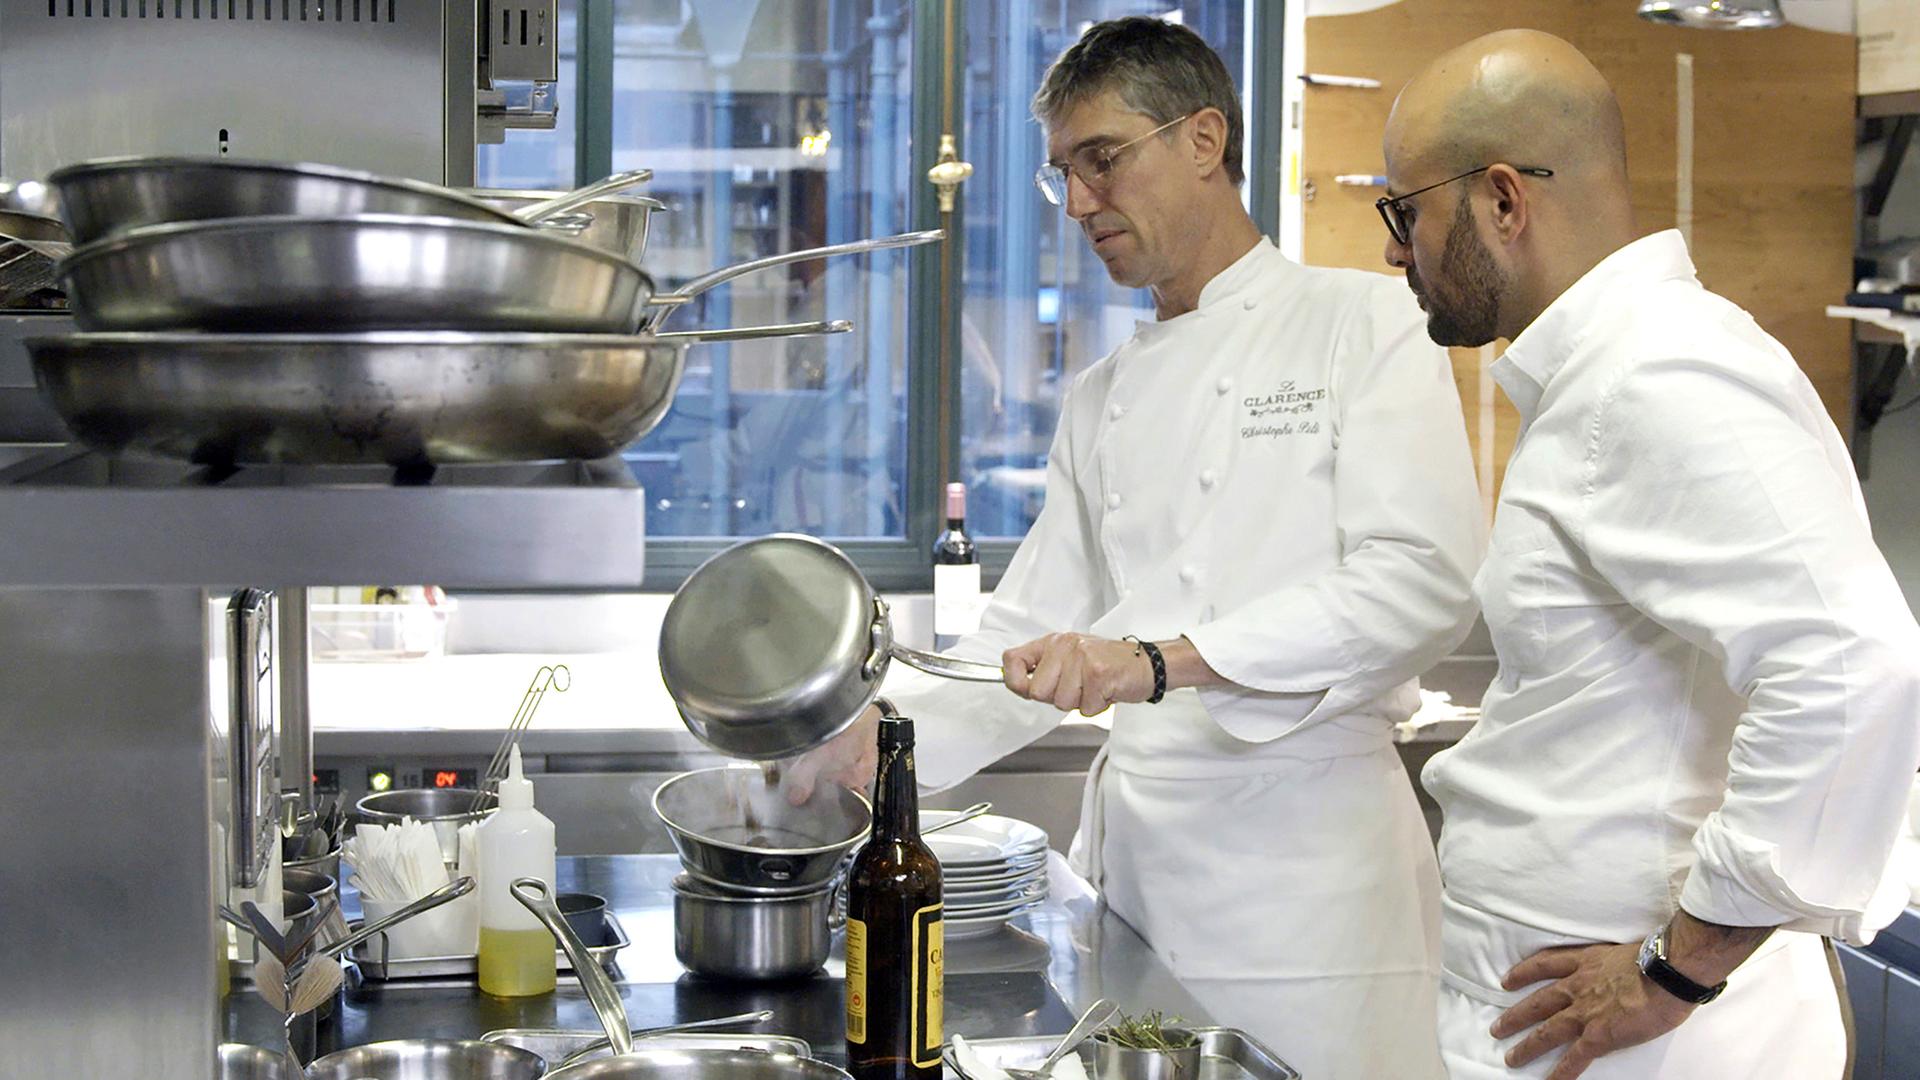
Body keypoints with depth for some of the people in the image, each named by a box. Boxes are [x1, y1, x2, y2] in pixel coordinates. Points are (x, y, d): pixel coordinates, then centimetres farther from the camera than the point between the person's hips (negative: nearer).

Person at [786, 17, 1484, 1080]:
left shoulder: (1364, 323, -2)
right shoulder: (1101, 401, 17)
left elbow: (1421, 583, -14)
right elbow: (1031, 636, 16)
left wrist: (1159, 661, -23)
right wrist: (882, 730, -2)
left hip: (1303, 841, -5)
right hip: (1135, 846, 5)